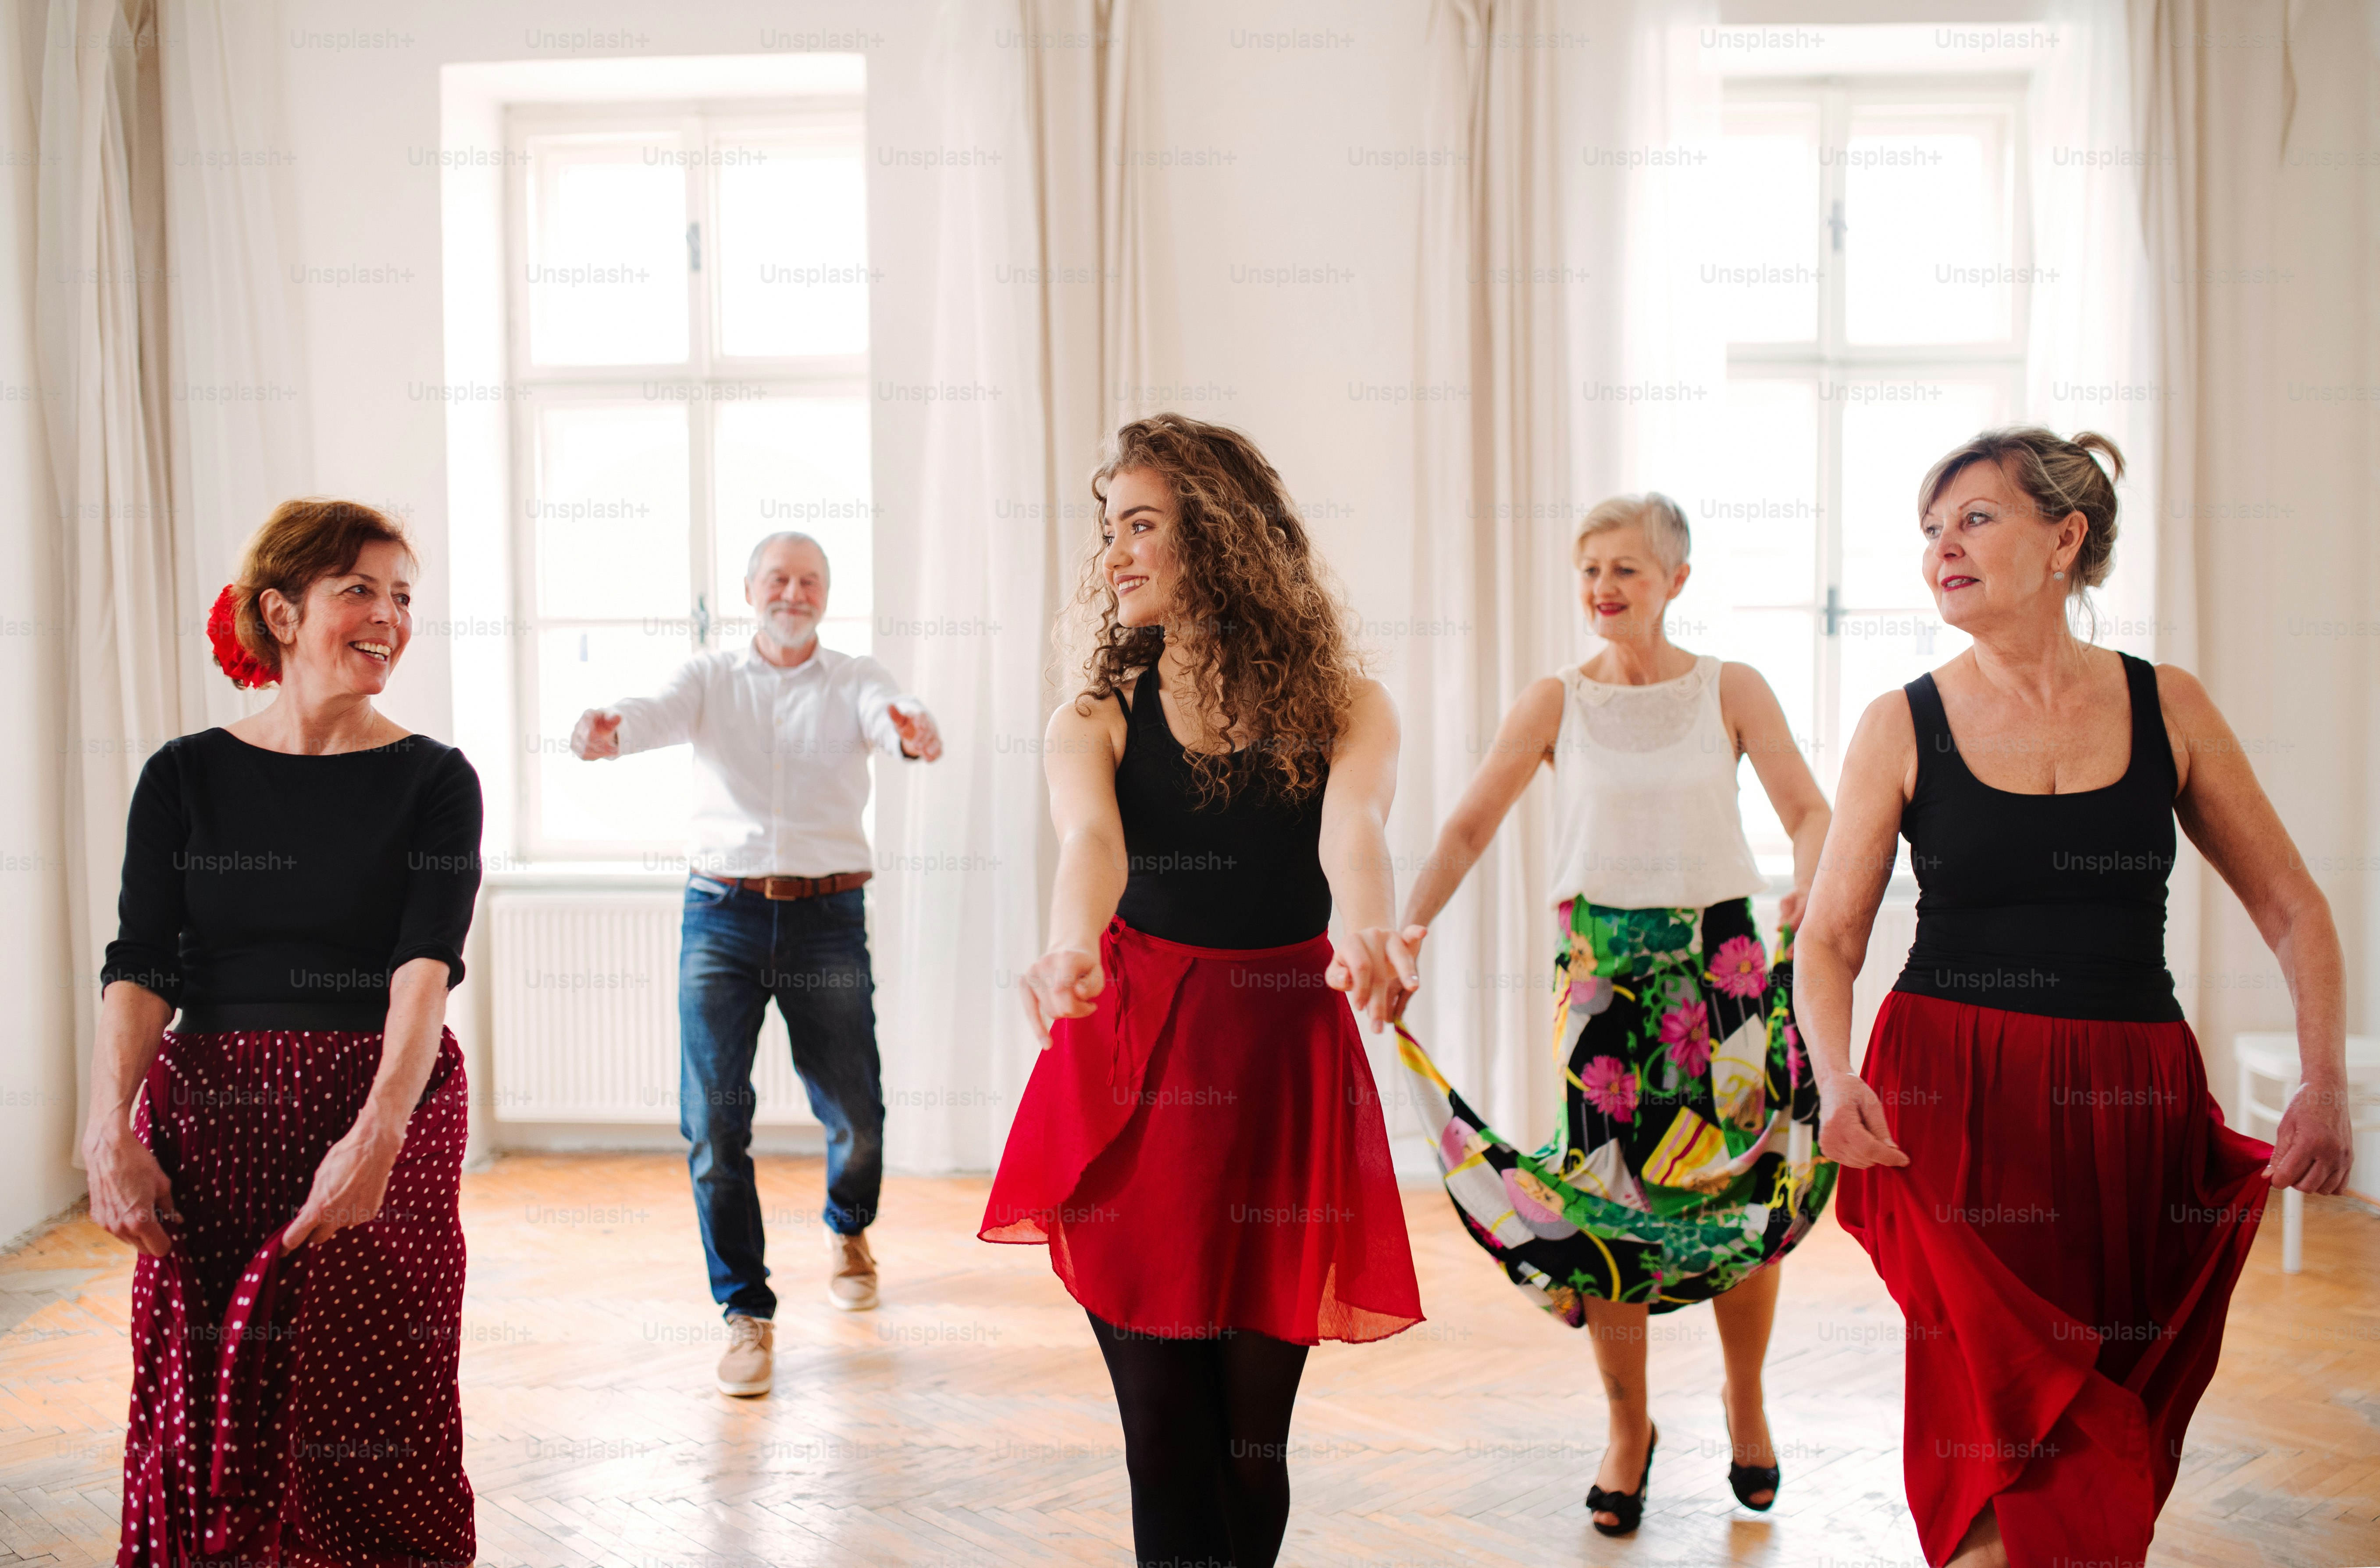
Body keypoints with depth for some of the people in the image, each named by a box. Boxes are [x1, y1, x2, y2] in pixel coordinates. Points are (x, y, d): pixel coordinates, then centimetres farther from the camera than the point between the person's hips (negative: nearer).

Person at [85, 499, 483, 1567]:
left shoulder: (434, 781, 0)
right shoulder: (187, 776, 5)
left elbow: (428, 963, -12)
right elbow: (140, 968, -1)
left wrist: (378, 1131, -26)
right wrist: (110, 1131, -15)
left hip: (387, 1120, -1)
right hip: (209, 1119, 2)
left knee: (368, 1412, 1)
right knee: (209, 1419, 6)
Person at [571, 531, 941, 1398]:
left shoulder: (855, 680, 7)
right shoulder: (710, 677, 8)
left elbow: (890, 715, -15)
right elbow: (658, 712, -13)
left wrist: (914, 730, -41)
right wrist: (605, 728, -37)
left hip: (827, 913, 0)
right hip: (722, 911, 0)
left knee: (854, 1113, 5)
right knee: (713, 1118, -6)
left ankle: (848, 1232, 39)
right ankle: (746, 1312, 8)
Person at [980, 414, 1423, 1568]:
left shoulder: (1344, 707, 1)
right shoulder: (1097, 721, 3)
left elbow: (1352, 827, -21)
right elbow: (1089, 840, -18)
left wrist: (1362, 930, -43)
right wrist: (1073, 948, -40)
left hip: (1288, 1072, 0)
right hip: (1134, 1065, 1)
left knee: (1252, 1436, 5)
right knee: (1165, 1429, -1)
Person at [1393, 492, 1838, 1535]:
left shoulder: (1732, 691, 4)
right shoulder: (1557, 702, 4)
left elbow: (1810, 813, -1)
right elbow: (1469, 827, -1)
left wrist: (1809, 891, -23)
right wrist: (1407, 929, -14)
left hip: (1722, 960, 0)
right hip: (1601, 965, 0)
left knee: (1746, 1197, 2)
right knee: (1601, 1202, -1)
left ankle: (1744, 1397, 29)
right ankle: (1628, 1425, 21)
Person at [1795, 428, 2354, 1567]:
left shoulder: (2167, 707, 5)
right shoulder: (1904, 726, 1)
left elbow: (2293, 911, 11)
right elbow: (1830, 938, 2)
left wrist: (2327, 1082, -3)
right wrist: (1835, 1077, -16)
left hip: (2137, 1108, 2)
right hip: (1958, 1107, -2)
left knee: (2117, 1450, 7)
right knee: (2006, 1443, -7)